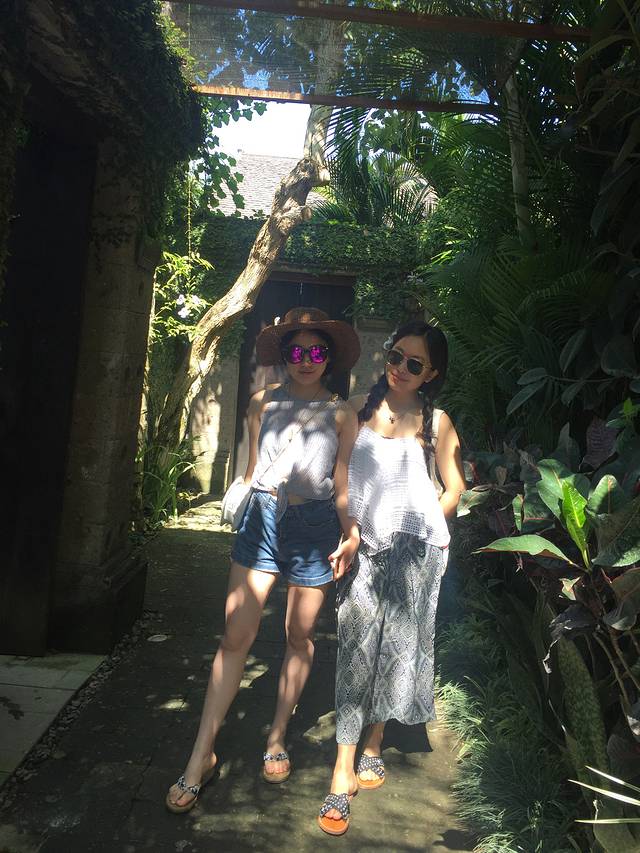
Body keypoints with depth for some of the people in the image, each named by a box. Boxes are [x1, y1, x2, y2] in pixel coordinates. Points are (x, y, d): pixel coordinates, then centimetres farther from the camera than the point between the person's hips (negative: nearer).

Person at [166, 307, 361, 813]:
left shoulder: (342, 415, 6)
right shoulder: (263, 403, 9)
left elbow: (342, 485, 5)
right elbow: (252, 469, 14)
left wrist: (351, 534, -5)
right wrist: (241, 508, 11)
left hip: (315, 524, 0)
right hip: (262, 516, 1)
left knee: (300, 638, 10)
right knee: (236, 636, -3)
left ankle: (278, 738, 30)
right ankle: (203, 755, 9)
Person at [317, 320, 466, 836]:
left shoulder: (435, 422, 3)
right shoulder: (359, 408, 6)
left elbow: (454, 488, 9)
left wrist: (424, 526, 4)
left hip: (413, 546, 0)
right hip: (363, 542, 0)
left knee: (395, 647, 10)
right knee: (356, 648, -3)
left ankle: (373, 745, 31)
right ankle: (344, 774, 4)